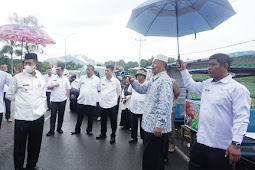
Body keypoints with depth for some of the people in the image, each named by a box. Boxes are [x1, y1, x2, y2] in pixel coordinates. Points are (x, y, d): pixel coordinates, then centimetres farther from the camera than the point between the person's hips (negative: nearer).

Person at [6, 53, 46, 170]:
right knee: (20, 145, 6)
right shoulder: (17, 78, -6)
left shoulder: (41, 79, 4)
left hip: (38, 117, 3)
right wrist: (22, 100, 4)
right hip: (21, 117, -3)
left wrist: (43, 109, 9)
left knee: (35, 144, 15)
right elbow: (9, 95, 4)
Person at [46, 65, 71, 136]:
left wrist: (66, 96, -1)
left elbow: (68, 89, 7)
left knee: (61, 115, 9)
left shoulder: (65, 79, 6)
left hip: (62, 100, 0)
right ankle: (51, 130, 7)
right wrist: (54, 85, -13)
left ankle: (59, 128, 23)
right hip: (54, 100, 0)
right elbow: (48, 87, 4)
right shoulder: (52, 78, 6)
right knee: (53, 116, 0)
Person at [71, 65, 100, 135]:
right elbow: (79, 87, 17)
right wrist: (83, 93, 8)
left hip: (91, 102, -2)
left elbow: (99, 90, 2)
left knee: (90, 118, 9)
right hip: (81, 101, 2)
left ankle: (89, 130, 24)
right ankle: (77, 130, 24)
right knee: (79, 117, 11)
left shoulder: (97, 79, 0)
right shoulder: (82, 78, 9)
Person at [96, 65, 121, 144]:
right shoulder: (102, 80, 2)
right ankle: (103, 134, 34)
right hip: (102, 104, 4)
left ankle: (113, 136, 21)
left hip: (112, 105, -3)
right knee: (103, 121, 17)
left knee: (113, 121, 6)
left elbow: (118, 92, 4)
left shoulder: (116, 81, -7)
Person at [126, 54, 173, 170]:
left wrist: (159, 125, -27)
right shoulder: (154, 79, 14)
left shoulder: (164, 80, -17)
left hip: (156, 127, -10)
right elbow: (143, 90, 23)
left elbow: (164, 105, -24)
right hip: (150, 125, 10)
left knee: (151, 160, 2)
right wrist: (133, 82, 5)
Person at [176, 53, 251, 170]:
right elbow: (191, 86, 30)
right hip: (200, 142, 7)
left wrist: (236, 144, -24)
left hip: (221, 148, -7)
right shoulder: (206, 84, 11)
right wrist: (183, 70, 23)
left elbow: (241, 118, -18)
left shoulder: (238, 89, -11)